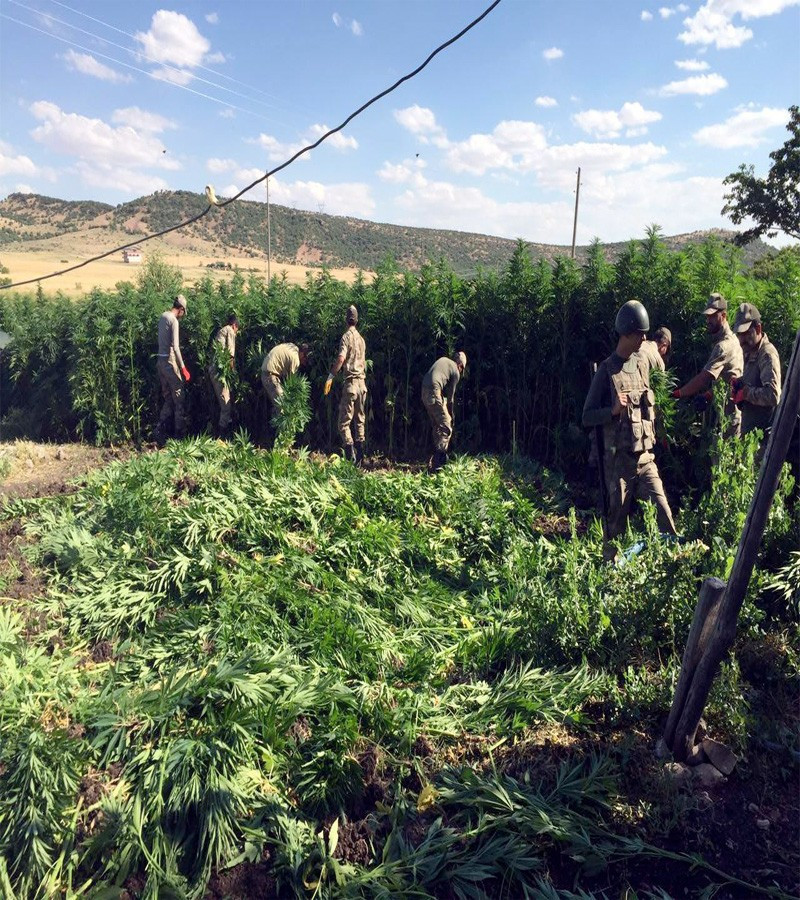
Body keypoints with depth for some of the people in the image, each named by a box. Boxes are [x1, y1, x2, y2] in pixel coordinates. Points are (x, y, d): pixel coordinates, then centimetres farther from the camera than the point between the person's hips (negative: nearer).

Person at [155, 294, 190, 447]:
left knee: (168, 399, 14)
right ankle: (180, 434, 8)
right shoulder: (174, 321, -14)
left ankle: (160, 433, 9)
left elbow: (164, 341, 12)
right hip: (170, 361, -8)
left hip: (160, 361, 8)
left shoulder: (163, 316, 11)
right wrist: (183, 368, -19)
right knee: (178, 399, 2)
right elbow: (175, 347, -21)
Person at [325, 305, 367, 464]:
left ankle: (351, 458, -13)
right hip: (362, 382, 7)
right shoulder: (361, 339, 14)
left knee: (344, 422, -5)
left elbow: (341, 358, -21)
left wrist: (330, 376, -20)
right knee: (360, 421, 12)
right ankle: (359, 458, 13)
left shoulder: (347, 336, -8)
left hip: (351, 382, -7)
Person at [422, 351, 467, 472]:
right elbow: (450, 396, 7)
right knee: (446, 429, -4)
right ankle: (437, 463, -11)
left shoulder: (443, 360, 23)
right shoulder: (455, 372, 5)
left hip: (424, 392, 8)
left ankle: (440, 457, 27)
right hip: (434, 394, -8)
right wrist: (451, 415, 19)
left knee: (437, 426, 21)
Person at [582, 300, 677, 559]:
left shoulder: (643, 363, 9)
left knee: (662, 509, -3)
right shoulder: (606, 370, -9)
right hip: (619, 458, -4)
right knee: (617, 517, 5)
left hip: (645, 455, 5)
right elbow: (587, 417, -9)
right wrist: (614, 410, -24)